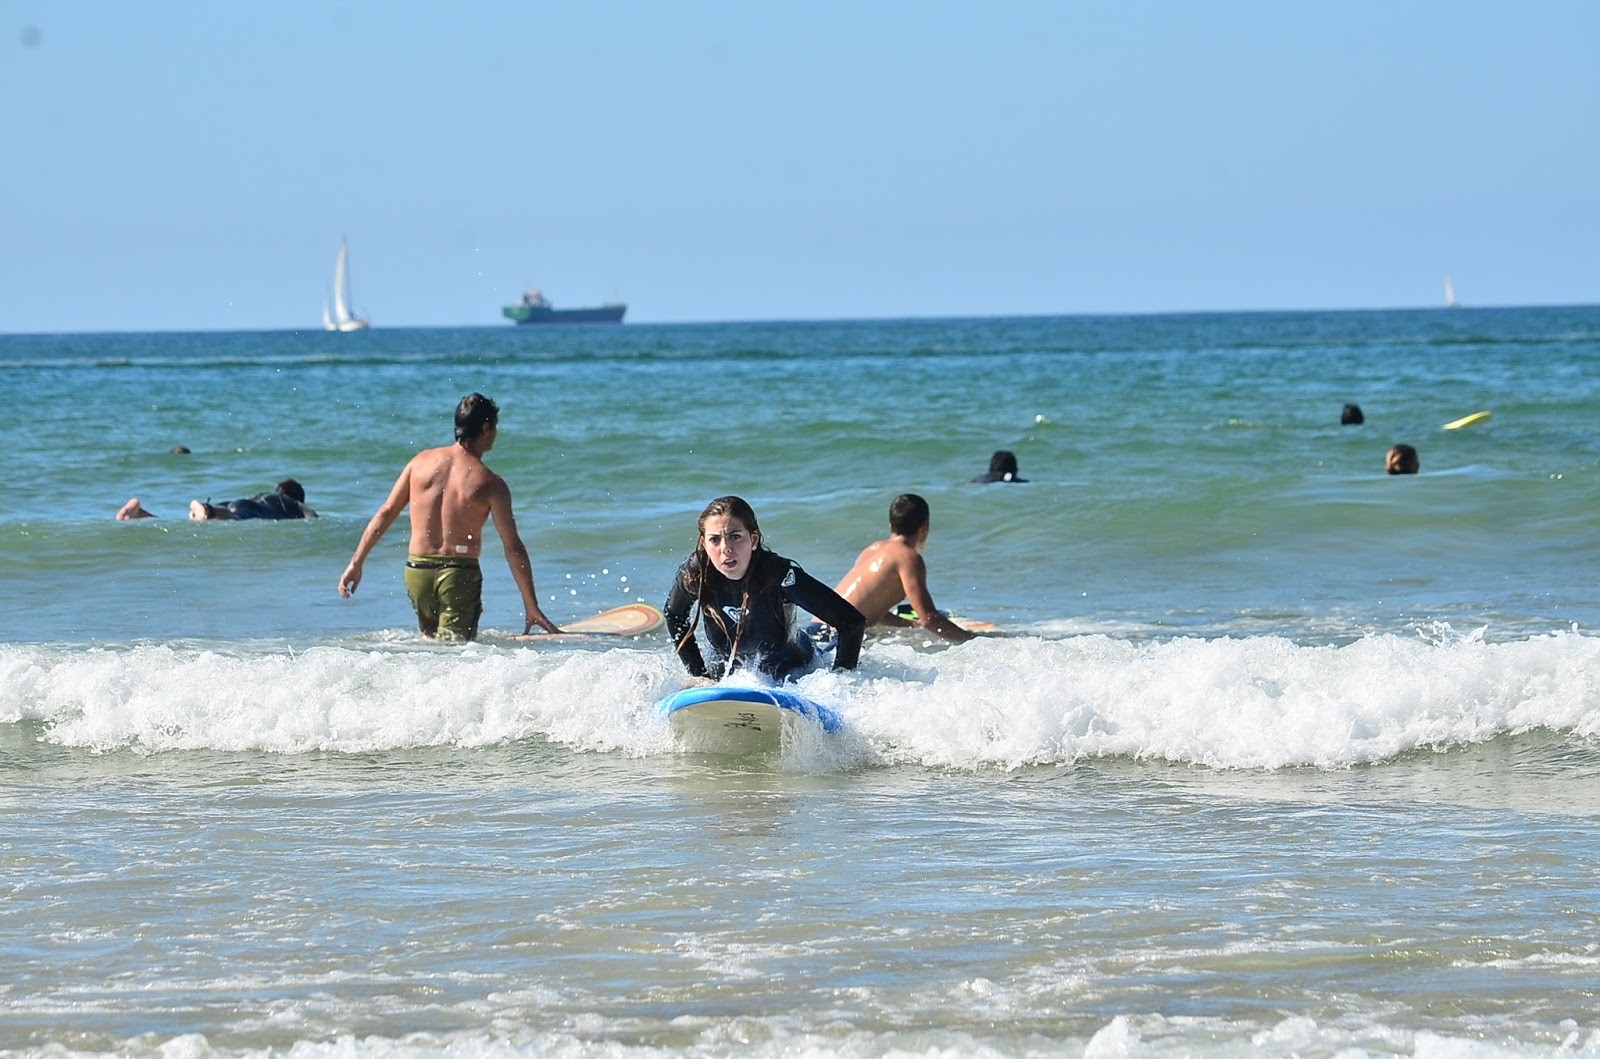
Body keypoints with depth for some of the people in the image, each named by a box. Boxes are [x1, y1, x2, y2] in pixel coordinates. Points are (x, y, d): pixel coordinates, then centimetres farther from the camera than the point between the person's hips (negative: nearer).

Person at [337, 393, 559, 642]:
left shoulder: (422, 461, 4)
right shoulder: (490, 483, -6)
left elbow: (386, 513, 6)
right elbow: (513, 548, -5)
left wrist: (356, 564, 13)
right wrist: (532, 608, 0)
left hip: (416, 572, 4)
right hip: (460, 574, -4)